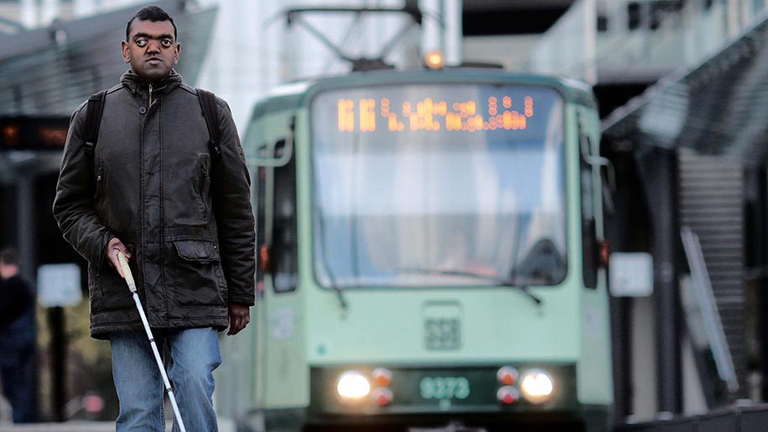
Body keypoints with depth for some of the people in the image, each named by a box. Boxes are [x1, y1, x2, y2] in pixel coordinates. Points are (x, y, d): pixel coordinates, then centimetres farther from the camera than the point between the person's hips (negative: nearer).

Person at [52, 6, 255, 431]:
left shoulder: (211, 113, 9)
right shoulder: (92, 117, 10)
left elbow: (236, 209, 10)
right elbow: (69, 204, 14)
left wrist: (240, 293, 7)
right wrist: (102, 243, -6)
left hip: (196, 288, -1)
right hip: (123, 294, 1)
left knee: (196, 393, -13)